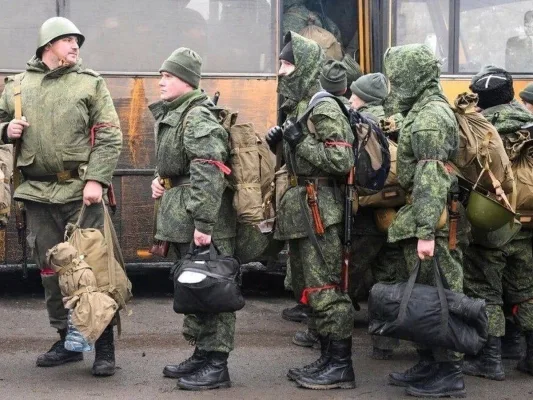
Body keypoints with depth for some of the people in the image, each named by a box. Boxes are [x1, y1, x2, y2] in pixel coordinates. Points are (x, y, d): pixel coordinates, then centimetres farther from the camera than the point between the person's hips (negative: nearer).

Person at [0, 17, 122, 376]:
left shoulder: (90, 83, 3)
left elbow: (110, 136, -4)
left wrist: (96, 179, -15)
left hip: (79, 191, -4)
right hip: (37, 193, 4)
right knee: (51, 269, 10)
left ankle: (104, 346, 3)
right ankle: (67, 340, 22)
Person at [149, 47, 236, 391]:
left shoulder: (198, 118, -16)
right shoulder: (173, 115, 16)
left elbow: (208, 174, -25)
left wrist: (203, 223, -29)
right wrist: (161, 180, 12)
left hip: (202, 221, -11)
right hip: (181, 220, 11)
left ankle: (216, 365, 1)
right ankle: (202, 354, 28)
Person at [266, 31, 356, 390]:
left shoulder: (324, 109, -13)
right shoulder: (295, 108, 15)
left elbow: (341, 162, -20)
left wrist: (300, 141, -19)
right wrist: (280, 145, 6)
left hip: (319, 213, -10)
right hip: (299, 212, 10)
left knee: (325, 290, -6)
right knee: (311, 289, 13)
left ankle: (340, 365, 0)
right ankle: (329, 358, 20)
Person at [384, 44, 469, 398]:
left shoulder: (430, 116, -15)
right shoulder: (424, 112, 18)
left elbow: (431, 180, -23)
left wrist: (426, 231, -26)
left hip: (432, 224, -10)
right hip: (421, 222, 10)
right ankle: (429, 365, 23)